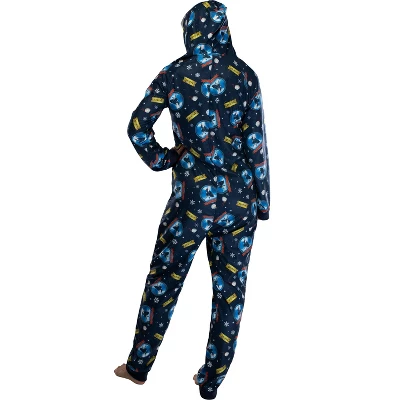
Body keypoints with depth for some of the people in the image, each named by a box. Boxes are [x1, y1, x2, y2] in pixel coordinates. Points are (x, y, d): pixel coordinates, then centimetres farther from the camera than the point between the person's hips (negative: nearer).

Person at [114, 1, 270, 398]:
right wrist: (262, 201, 5)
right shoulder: (245, 75, -1)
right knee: (230, 290, 11)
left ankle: (139, 366, 29)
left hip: (192, 197, -1)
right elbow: (256, 143, -2)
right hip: (239, 198, 1)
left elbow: (137, 128, -6)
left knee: (163, 282, 14)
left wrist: (161, 160, 11)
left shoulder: (174, 74, -3)